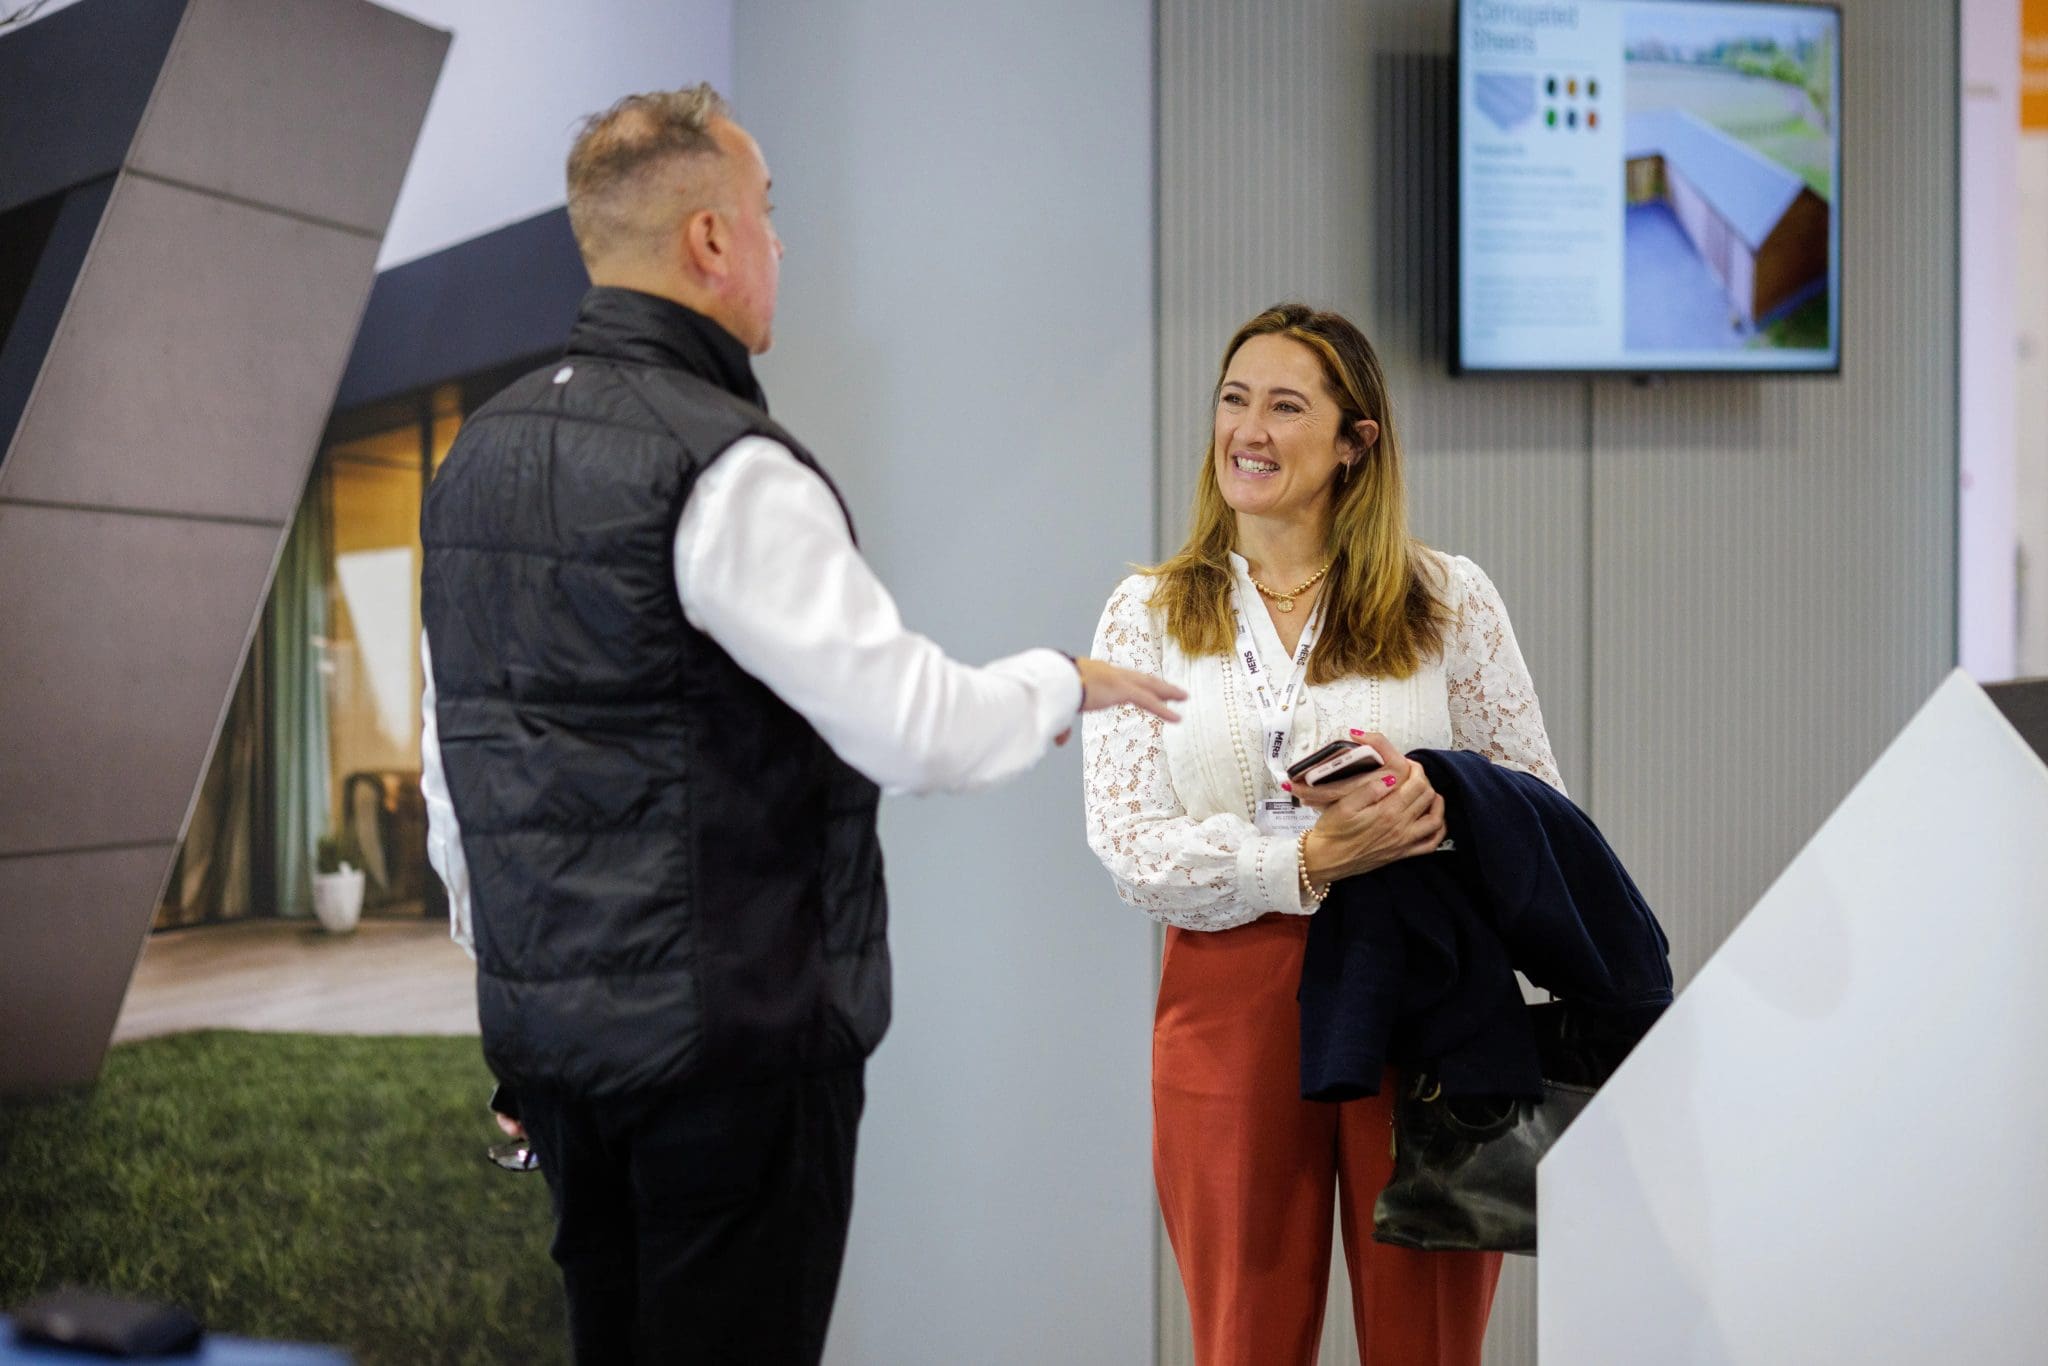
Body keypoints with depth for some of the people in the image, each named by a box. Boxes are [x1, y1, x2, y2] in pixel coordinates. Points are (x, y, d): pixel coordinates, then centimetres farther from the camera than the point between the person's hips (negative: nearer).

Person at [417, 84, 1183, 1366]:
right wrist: (1064, 683, 1)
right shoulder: (725, 466, -17)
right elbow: (913, 728, -19)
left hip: (544, 1010, 8)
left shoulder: (478, 453, 10)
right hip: (732, 1023, -8)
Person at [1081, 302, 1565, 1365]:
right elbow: (1128, 849, -3)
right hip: (1233, 1007, 0)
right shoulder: (1148, 615, 6)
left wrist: (1437, 798, -16)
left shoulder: (1449, 601, 6)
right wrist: (1311, 858, -18)